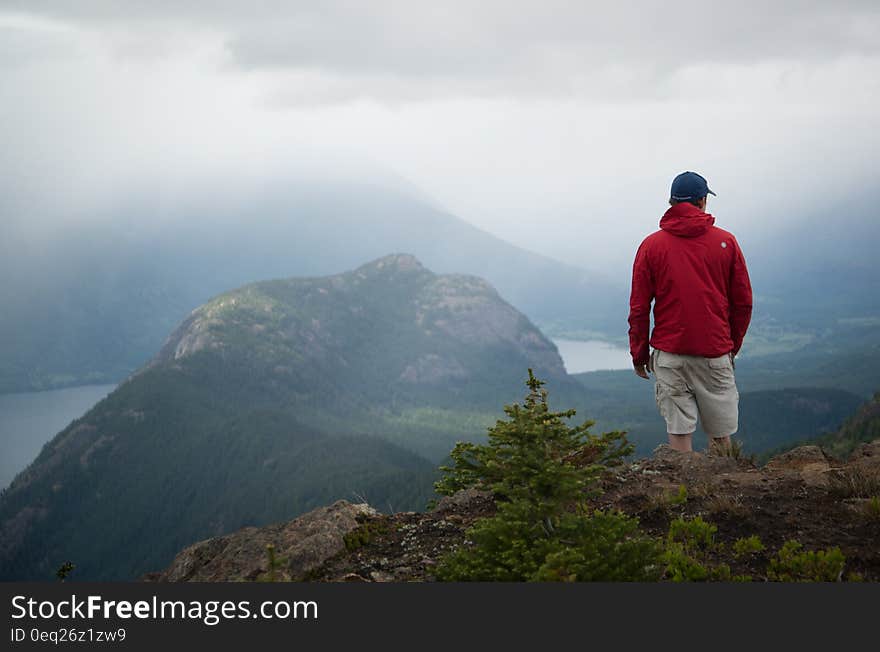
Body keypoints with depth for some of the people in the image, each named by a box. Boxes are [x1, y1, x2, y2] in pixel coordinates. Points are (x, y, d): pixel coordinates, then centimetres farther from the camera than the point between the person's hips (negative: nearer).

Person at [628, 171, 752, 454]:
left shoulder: (650, 245, 1)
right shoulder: (726, 242, 3)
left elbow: (638, 307, 1)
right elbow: (743, 302, 6)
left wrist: (639, 354, 10)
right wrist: (732, 346, 18)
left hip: (669, 355, 0)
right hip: (716, 353, 0)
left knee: (679, 431, 2)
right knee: (720, 435, 8)